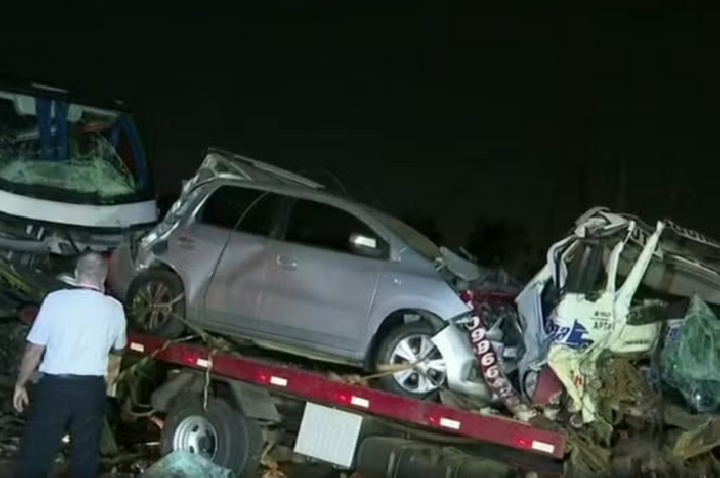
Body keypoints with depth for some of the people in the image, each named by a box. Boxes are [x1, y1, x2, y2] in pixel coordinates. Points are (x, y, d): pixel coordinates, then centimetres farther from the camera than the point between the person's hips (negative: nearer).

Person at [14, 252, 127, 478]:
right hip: (92, 389, 2)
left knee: (36, 453, 4)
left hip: (54, 386, -2)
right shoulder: (114, 308, 1)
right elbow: (118, 348, 18)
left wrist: (21, 384, 7)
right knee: (86, 456, 12)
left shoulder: (56, 299, -8)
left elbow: (34, 350, -5)